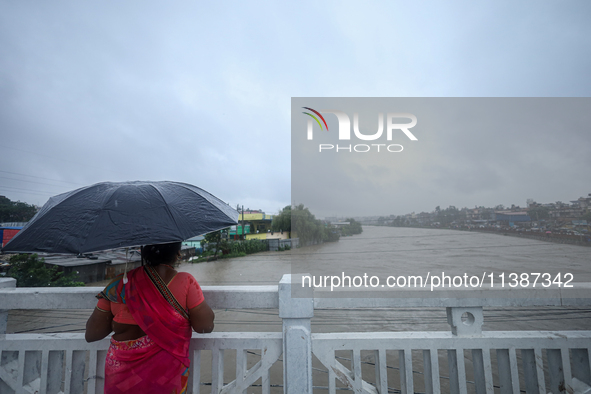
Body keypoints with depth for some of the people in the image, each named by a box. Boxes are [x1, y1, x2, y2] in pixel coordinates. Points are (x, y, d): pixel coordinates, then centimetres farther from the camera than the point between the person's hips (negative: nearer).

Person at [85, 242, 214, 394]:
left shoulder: (119, 284, -12)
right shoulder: (185, 282, -19)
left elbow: (91, 334, -4)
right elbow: (205, 326, -15)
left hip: (121, 377, 2)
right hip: (167, 376, -1)